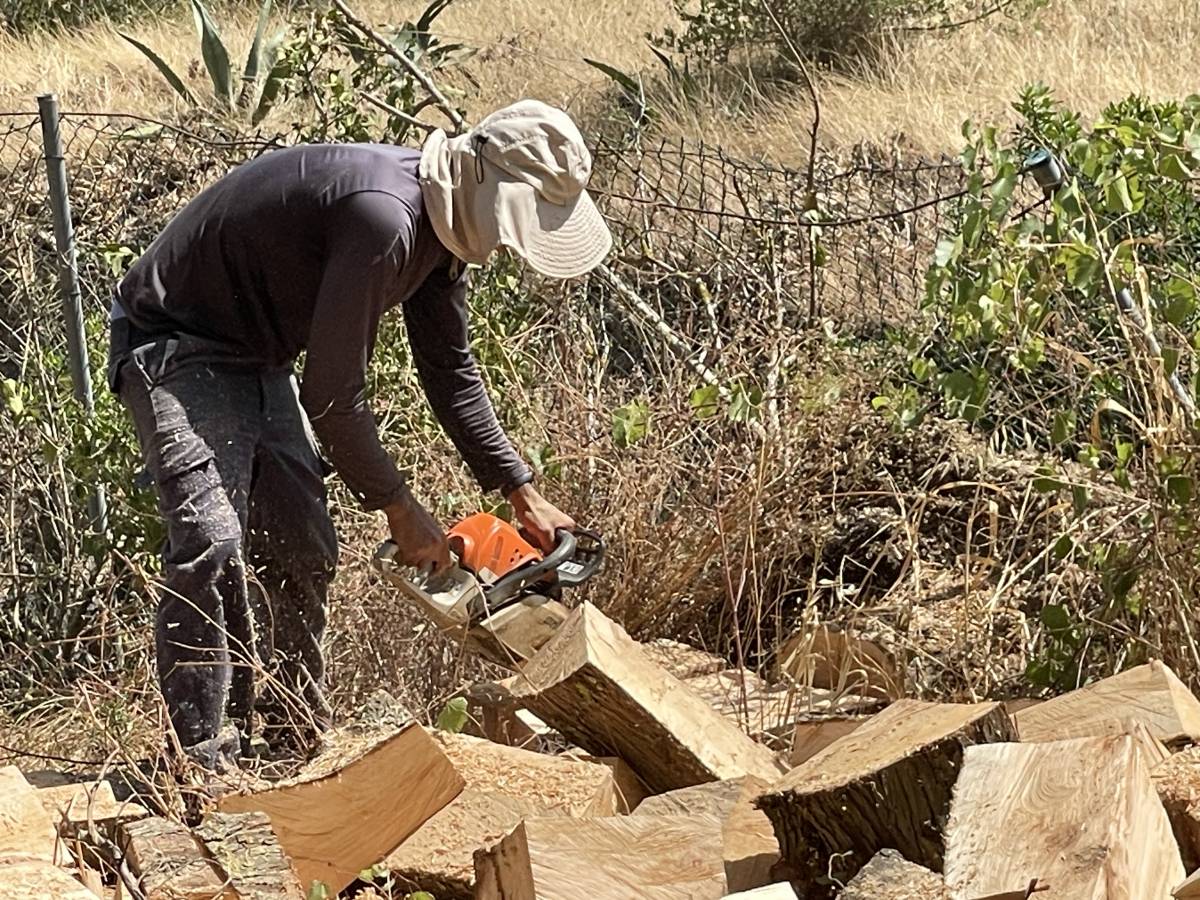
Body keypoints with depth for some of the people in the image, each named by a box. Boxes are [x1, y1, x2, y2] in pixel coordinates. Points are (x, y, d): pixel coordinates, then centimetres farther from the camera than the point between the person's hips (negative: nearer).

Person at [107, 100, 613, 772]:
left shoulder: (441, 219, -2)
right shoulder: (383, 218, -33)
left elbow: (450, 369, 11)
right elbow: (333, 395, -29)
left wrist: (523, 492, 8)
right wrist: (400, 508, -17)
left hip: (258, 356, 10)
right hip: (174, 346, -10)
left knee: (301, 547, 8)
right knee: (211, 541, -22)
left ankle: (298, 740, 18)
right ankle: (205, 761, -21)